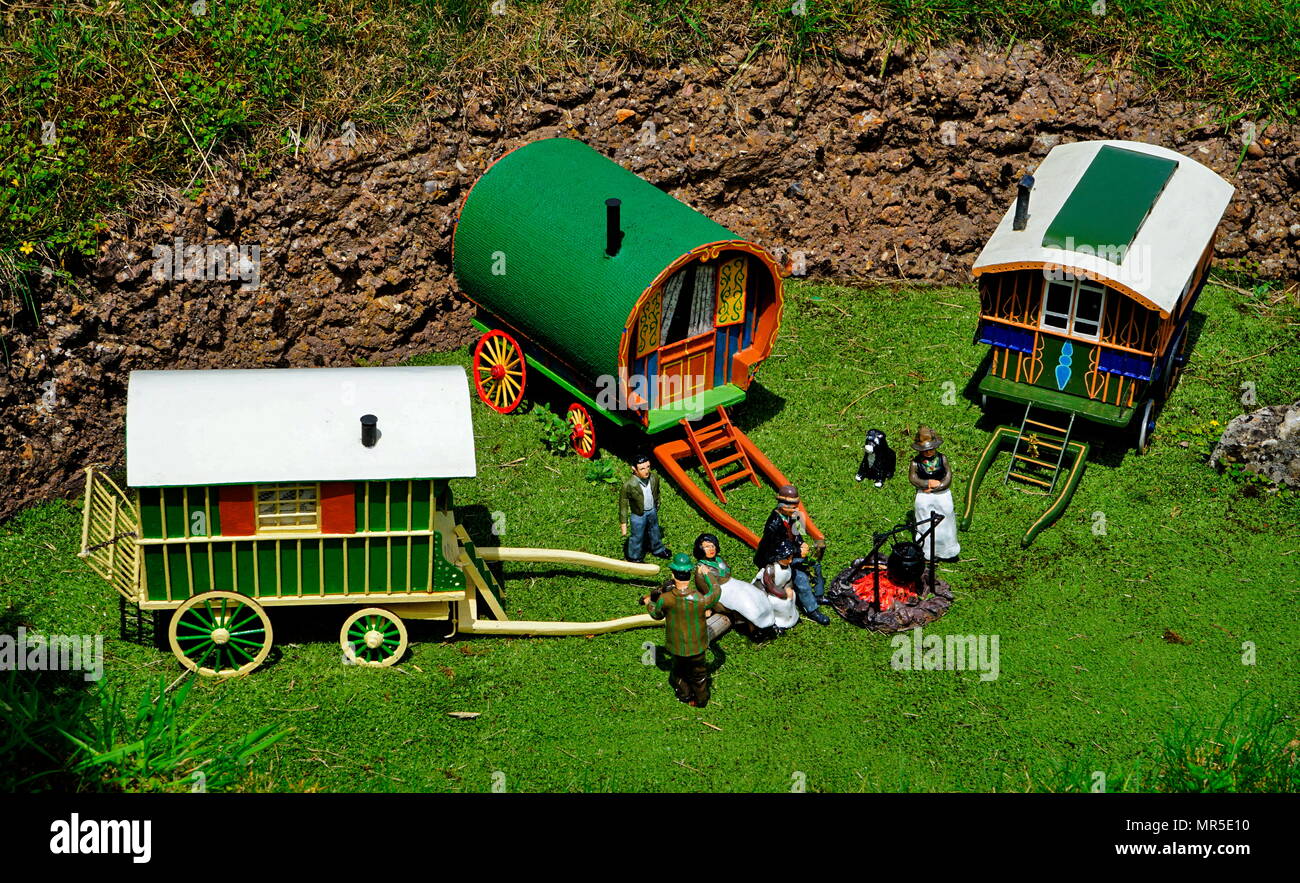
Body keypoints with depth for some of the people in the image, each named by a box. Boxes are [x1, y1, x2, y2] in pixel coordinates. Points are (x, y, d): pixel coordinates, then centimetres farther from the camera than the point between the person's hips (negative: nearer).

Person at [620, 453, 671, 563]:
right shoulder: (629, 485, -33)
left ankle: (658, 549, 56)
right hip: (638, 515, -5)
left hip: (652, 511, 5)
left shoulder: (654, 478, -19)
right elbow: (623, 505, -21)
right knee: (637, 537, 15)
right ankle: (635, 559, 40)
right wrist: (623, 523, -16)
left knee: (654, 531, 29)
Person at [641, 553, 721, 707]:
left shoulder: (665, 599, -27)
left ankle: (684, 694, 51)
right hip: (696, 646, -1)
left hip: (675, 646, 1)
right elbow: (715, 592, -8)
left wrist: (648, 603, 16)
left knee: (679, 670, 30)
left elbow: (657, 614, -4)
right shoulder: (700, 600, -31)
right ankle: (701, 699, 47)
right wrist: (707, 574, 4)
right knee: (698, 673, 25)